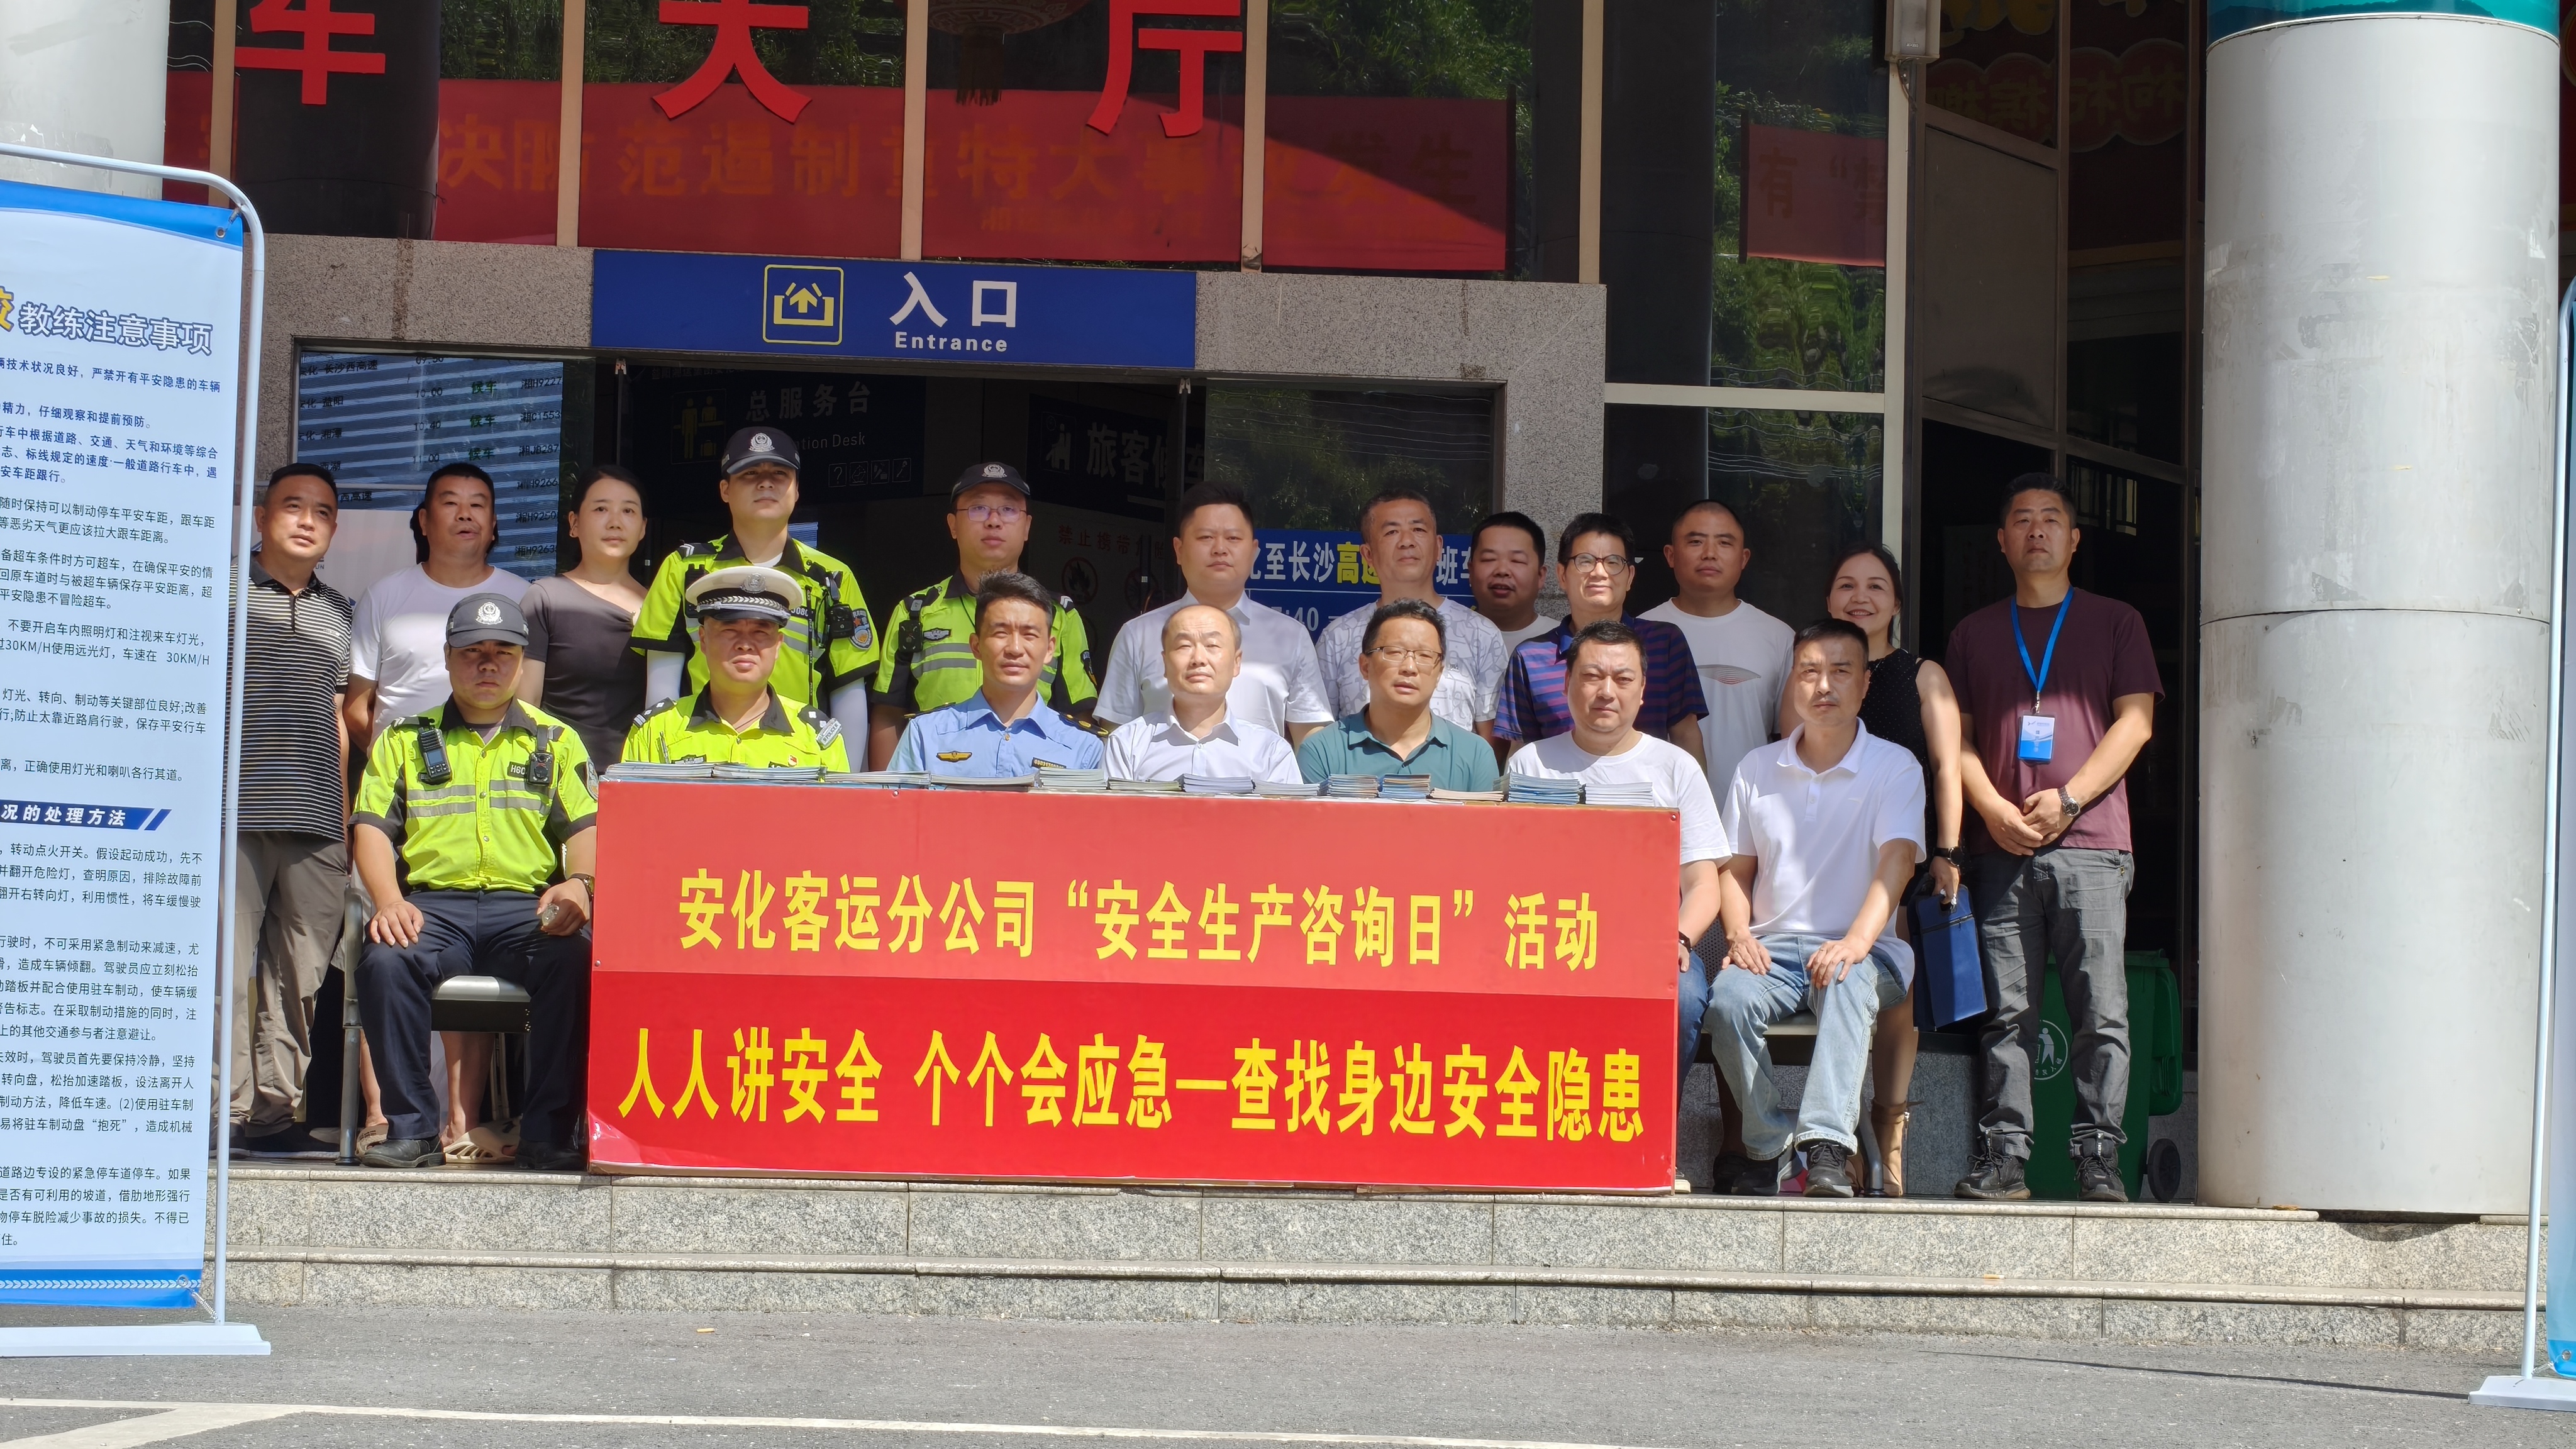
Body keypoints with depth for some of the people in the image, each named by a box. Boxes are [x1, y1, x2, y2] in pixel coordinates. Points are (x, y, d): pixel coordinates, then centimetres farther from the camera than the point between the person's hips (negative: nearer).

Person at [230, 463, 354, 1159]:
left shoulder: (340, 614, 20)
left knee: (300, 975, 1)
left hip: (316, 826, 4)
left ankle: (274, 1112, 5)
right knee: (225, 966, -9)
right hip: (232, 814, -4)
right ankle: (229, 1112, -7)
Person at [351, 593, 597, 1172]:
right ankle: (412, 1126, -22)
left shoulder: (556, 741, 21)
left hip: (528, 906, 0)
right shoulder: (405, 740, 21)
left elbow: (585, 827, 10)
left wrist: (578, 883, -13)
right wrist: (389, 901, -9)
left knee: (575, 960, -34)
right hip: (433, 902, 0)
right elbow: (373, 827, 10)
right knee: (385, 961, -34)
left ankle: (549, 1129, -26)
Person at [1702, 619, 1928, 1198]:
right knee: (1728, 999, -32)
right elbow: (1736, 869, 17)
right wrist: (1739, 935, -5)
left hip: (1861, 948, -3)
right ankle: (1767, 1146, -17)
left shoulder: (1895, 768, 3)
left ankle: (1827, 1146, -51)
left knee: (1847, 985, -39)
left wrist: (1856, 942, -29)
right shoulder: (1757, 769, 14)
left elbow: (1895, 863, -12)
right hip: (1773, 946, 3)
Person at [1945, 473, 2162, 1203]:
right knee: (2007, 1012, -1)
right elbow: (1957, 736, 13)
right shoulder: (1975, 633, 19)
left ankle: (2099, 1160, -6)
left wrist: (2066, 799, -8)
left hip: (2090, 843, -2)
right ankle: (2003, 1156, 1)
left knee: (2102, 1011, -7)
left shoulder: (2116, 623, 13)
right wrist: (1992, 807, -5)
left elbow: (2135, 722, 4)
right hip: (2000, 847, 2)